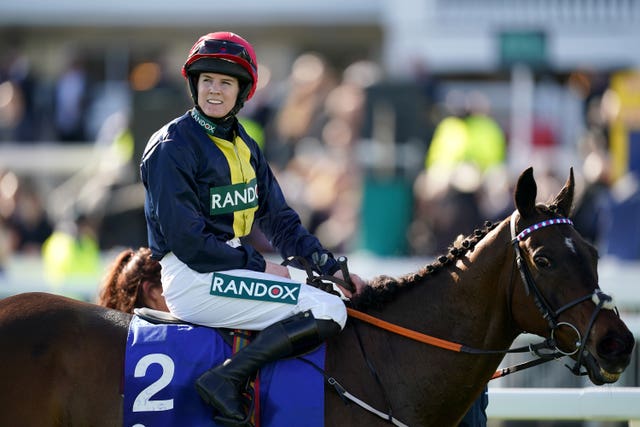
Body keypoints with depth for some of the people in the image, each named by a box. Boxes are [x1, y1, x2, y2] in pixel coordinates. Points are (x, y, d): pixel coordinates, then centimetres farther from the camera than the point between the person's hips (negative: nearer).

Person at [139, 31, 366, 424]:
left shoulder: (243, 145, 15)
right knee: (328, 311, -19)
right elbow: (186, 238, -16)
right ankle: (227, 379, -26)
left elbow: (278, 218, 16)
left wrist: (330, 267, 4)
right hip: (193, 278, -9)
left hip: (232, 266, 9)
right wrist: (258, 266, -13)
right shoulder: (172, 147, -11)